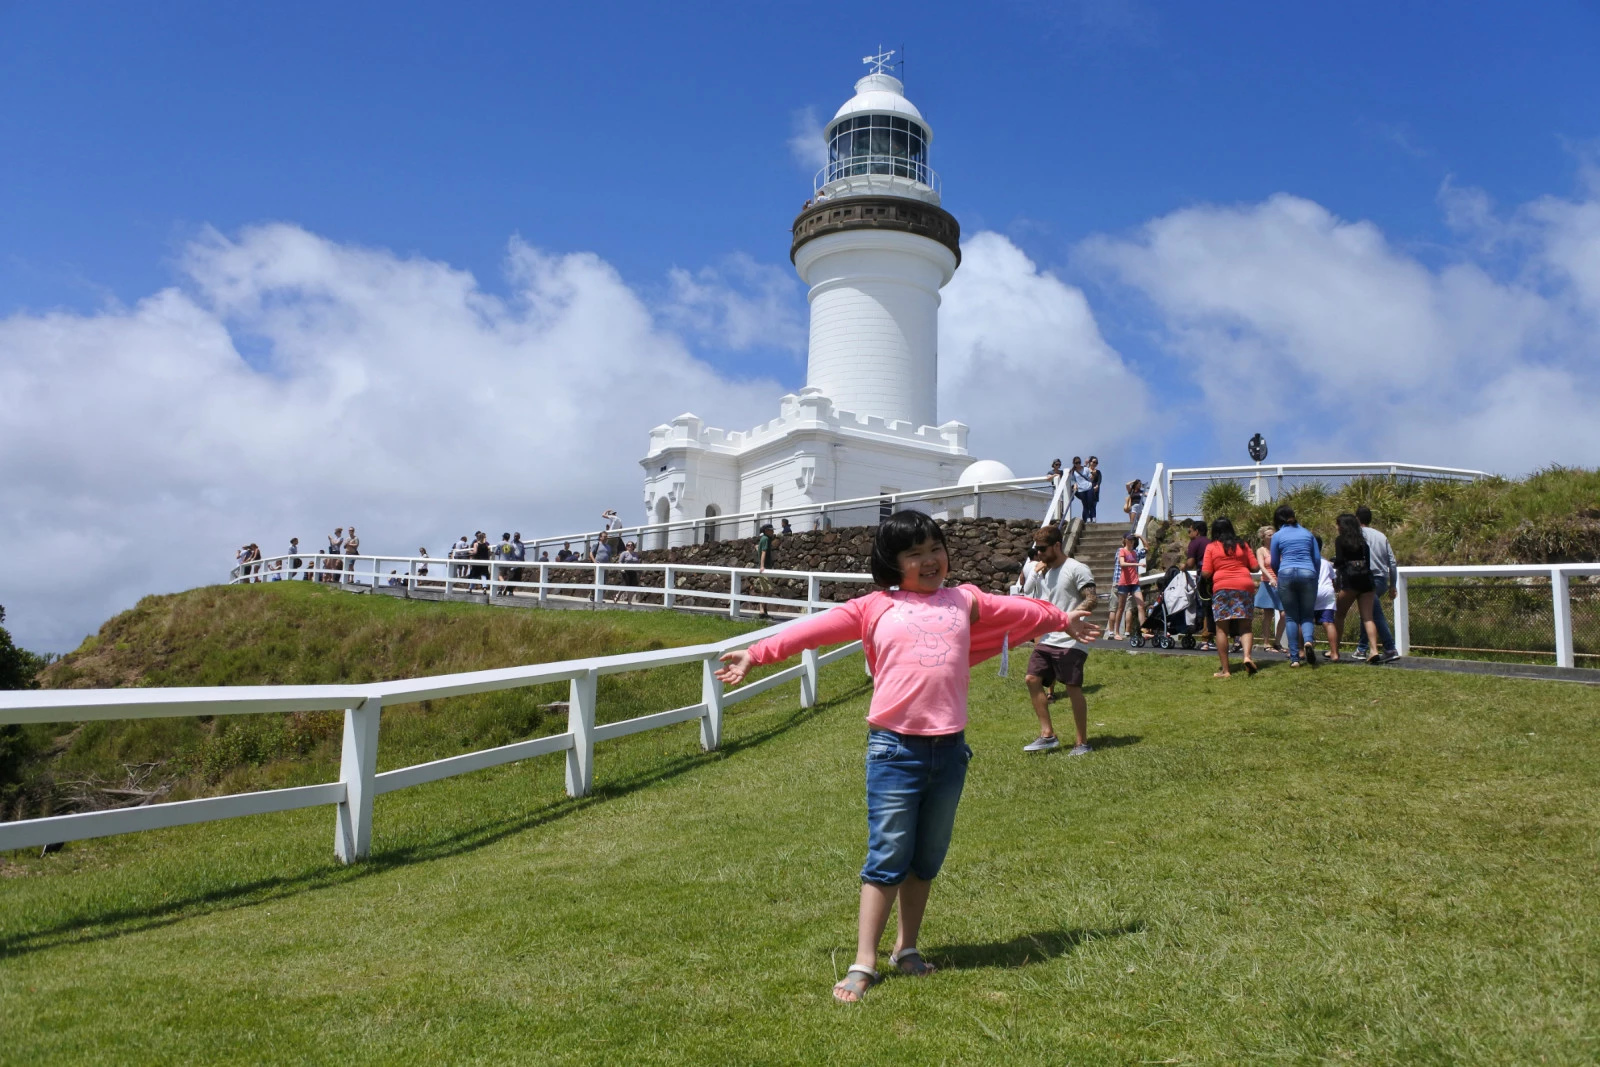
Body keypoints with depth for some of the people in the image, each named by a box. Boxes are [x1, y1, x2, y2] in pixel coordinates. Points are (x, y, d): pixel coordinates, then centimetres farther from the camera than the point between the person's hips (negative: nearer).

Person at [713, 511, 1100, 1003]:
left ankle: (907, 947, 31)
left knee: (927, 859, 14)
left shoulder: (966, 602, 12)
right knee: (887, 857, -1)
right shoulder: (875, 608, 2)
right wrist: (756, 653, -2)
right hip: (894, 748, -4)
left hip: (949, 749, 4)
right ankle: (864, 963, 8)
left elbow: (1017, 610, 27)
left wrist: (1063, 620, 40)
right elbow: (815, 627, 1)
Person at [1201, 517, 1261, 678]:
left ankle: (1226, 669, 1)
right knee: (1245, 626, 7)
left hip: (1222, 587, -2)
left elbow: (1206, 573, -3)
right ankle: (1247, 656, -19)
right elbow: (1255, 567, 10)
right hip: (1245, 586, 2)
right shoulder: (1242, 545, 11)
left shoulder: (1211, 547, 3)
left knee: (1222, 629, 2)